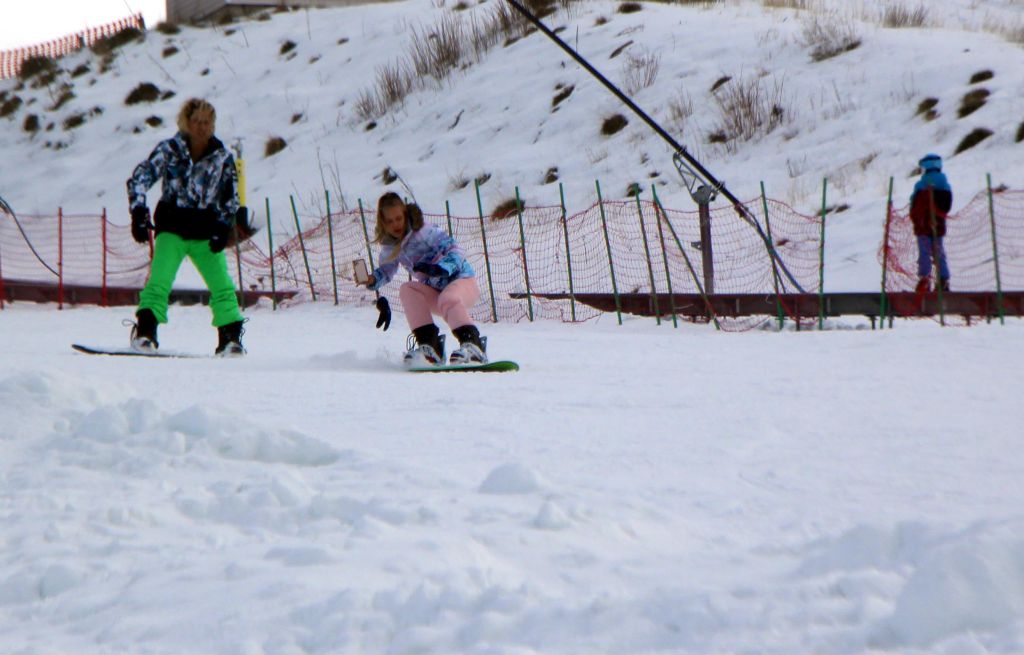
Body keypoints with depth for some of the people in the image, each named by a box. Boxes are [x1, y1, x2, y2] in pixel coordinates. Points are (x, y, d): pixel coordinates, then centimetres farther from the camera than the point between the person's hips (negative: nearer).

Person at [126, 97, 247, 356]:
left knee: (222, 285, -6)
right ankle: (144, 331, -15)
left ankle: (230, 337, 2)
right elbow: (139, 178, -9)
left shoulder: (223, 157, 2)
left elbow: (231, 198, 11)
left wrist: (224, 227, -1)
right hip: (172, 228, -2)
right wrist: (139, 211, -23)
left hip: (206, 233, 2)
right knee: (159, 280, -18)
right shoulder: (169, 150, -5)